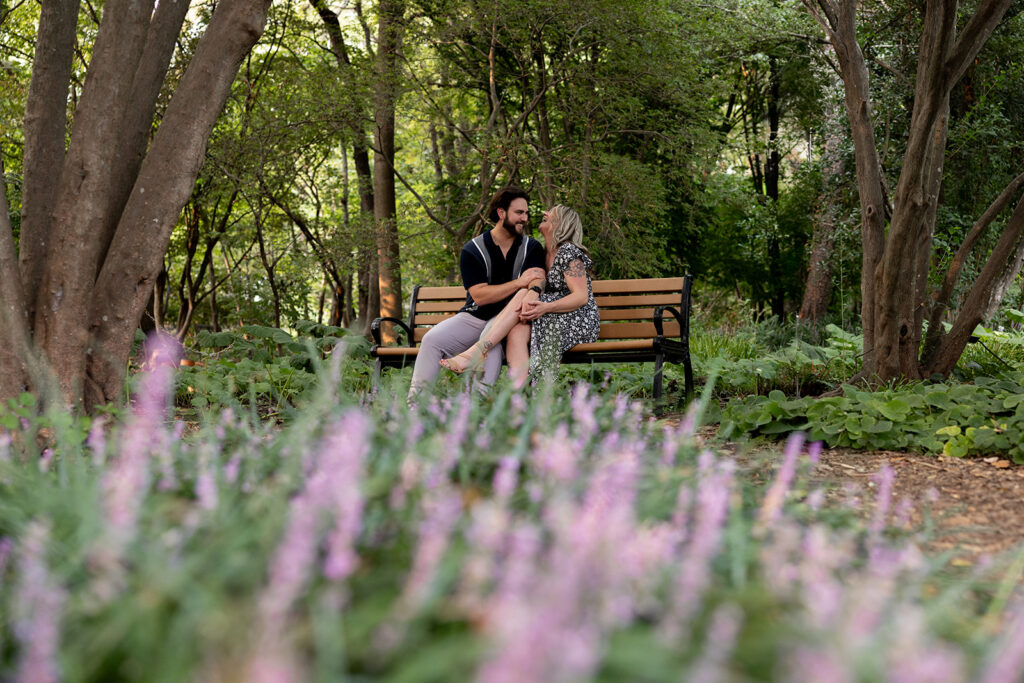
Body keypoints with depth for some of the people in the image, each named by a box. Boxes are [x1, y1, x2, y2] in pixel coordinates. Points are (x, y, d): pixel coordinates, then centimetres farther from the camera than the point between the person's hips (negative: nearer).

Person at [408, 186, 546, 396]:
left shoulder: (532, 248, 6)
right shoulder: (472, 251, 0)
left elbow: (537, 282, -11)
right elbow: (479, 295, -11)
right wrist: (519, 282, -15)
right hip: (474, 317, 1)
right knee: (431, 339, -21)